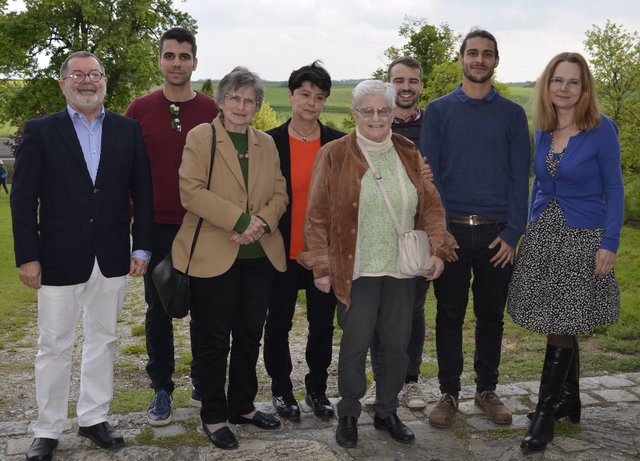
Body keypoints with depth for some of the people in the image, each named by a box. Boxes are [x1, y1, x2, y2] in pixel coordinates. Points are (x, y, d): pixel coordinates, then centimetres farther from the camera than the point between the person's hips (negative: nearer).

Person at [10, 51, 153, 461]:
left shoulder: (128, 130, 4)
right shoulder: (40, 131, -2)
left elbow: (142, 193, 4)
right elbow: (23, 199, -4)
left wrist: (142, 247, -1)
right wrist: (27, 256, -9)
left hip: (112, 258, 2)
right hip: (59, 259, -2)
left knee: (103, 340, 14)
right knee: (54, 347, 8)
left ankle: (94, 418, 30)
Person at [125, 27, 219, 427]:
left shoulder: (212, 111, -1)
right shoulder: (140, 110, 0)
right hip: (157, 227, 0)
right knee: (158, 310, 8)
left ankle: (203, 384, 26)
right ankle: (162, 389, 21)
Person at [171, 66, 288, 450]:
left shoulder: (267, 143, 13)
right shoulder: (200, 137, -2)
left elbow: (280, 193, 9)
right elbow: (191, 191, -13)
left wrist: (262, 222, -11)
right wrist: (240, 220, -18)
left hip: (260, 255, 5)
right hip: (214, 254, -5)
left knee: (250, 335, 12)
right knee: (215, 339, 3)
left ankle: (242, 406, 29)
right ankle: (214, 416, 17)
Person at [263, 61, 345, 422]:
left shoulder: (339, 144, 1)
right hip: (282, 252, -2)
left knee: (323, 324, 12)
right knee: (279, 324, 10)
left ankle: (317, 389, 30)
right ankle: (282, 389, 28)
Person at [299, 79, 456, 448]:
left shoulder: (409, 154, 7)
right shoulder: (334, 155, -5)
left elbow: (431, 206, 9)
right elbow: (318, 216, -4)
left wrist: (438, 248, -3)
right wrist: (320, 266, -6)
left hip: (401, 269, 4)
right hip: (356, 270, -4)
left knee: (397, 344, 10)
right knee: (355, 344, 2)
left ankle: (387, 412, 30)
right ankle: (348, 415, 23)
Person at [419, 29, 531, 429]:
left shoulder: (512, 114, 6)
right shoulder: (439, 111, 4)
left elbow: (519, 178, 3)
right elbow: (428, 174, 0)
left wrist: (512, 233, -6)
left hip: (497, 234, 1)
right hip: (451, 230, -1)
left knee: (491, 316, 10)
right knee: (450, 316, 6)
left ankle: (487, 389, 24)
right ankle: (449, 392, 18)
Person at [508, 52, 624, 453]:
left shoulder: (602, 129, -8)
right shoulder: (542, 130, 7)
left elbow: (614, 189, -7)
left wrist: (610, 244, -12)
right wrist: (530, 232, 15)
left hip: (582, 238, -5)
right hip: (543, 235, 5)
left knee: (562, 328, -3)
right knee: (561, 326, 12)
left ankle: (545, 416, 6)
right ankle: (570, 402, 27)